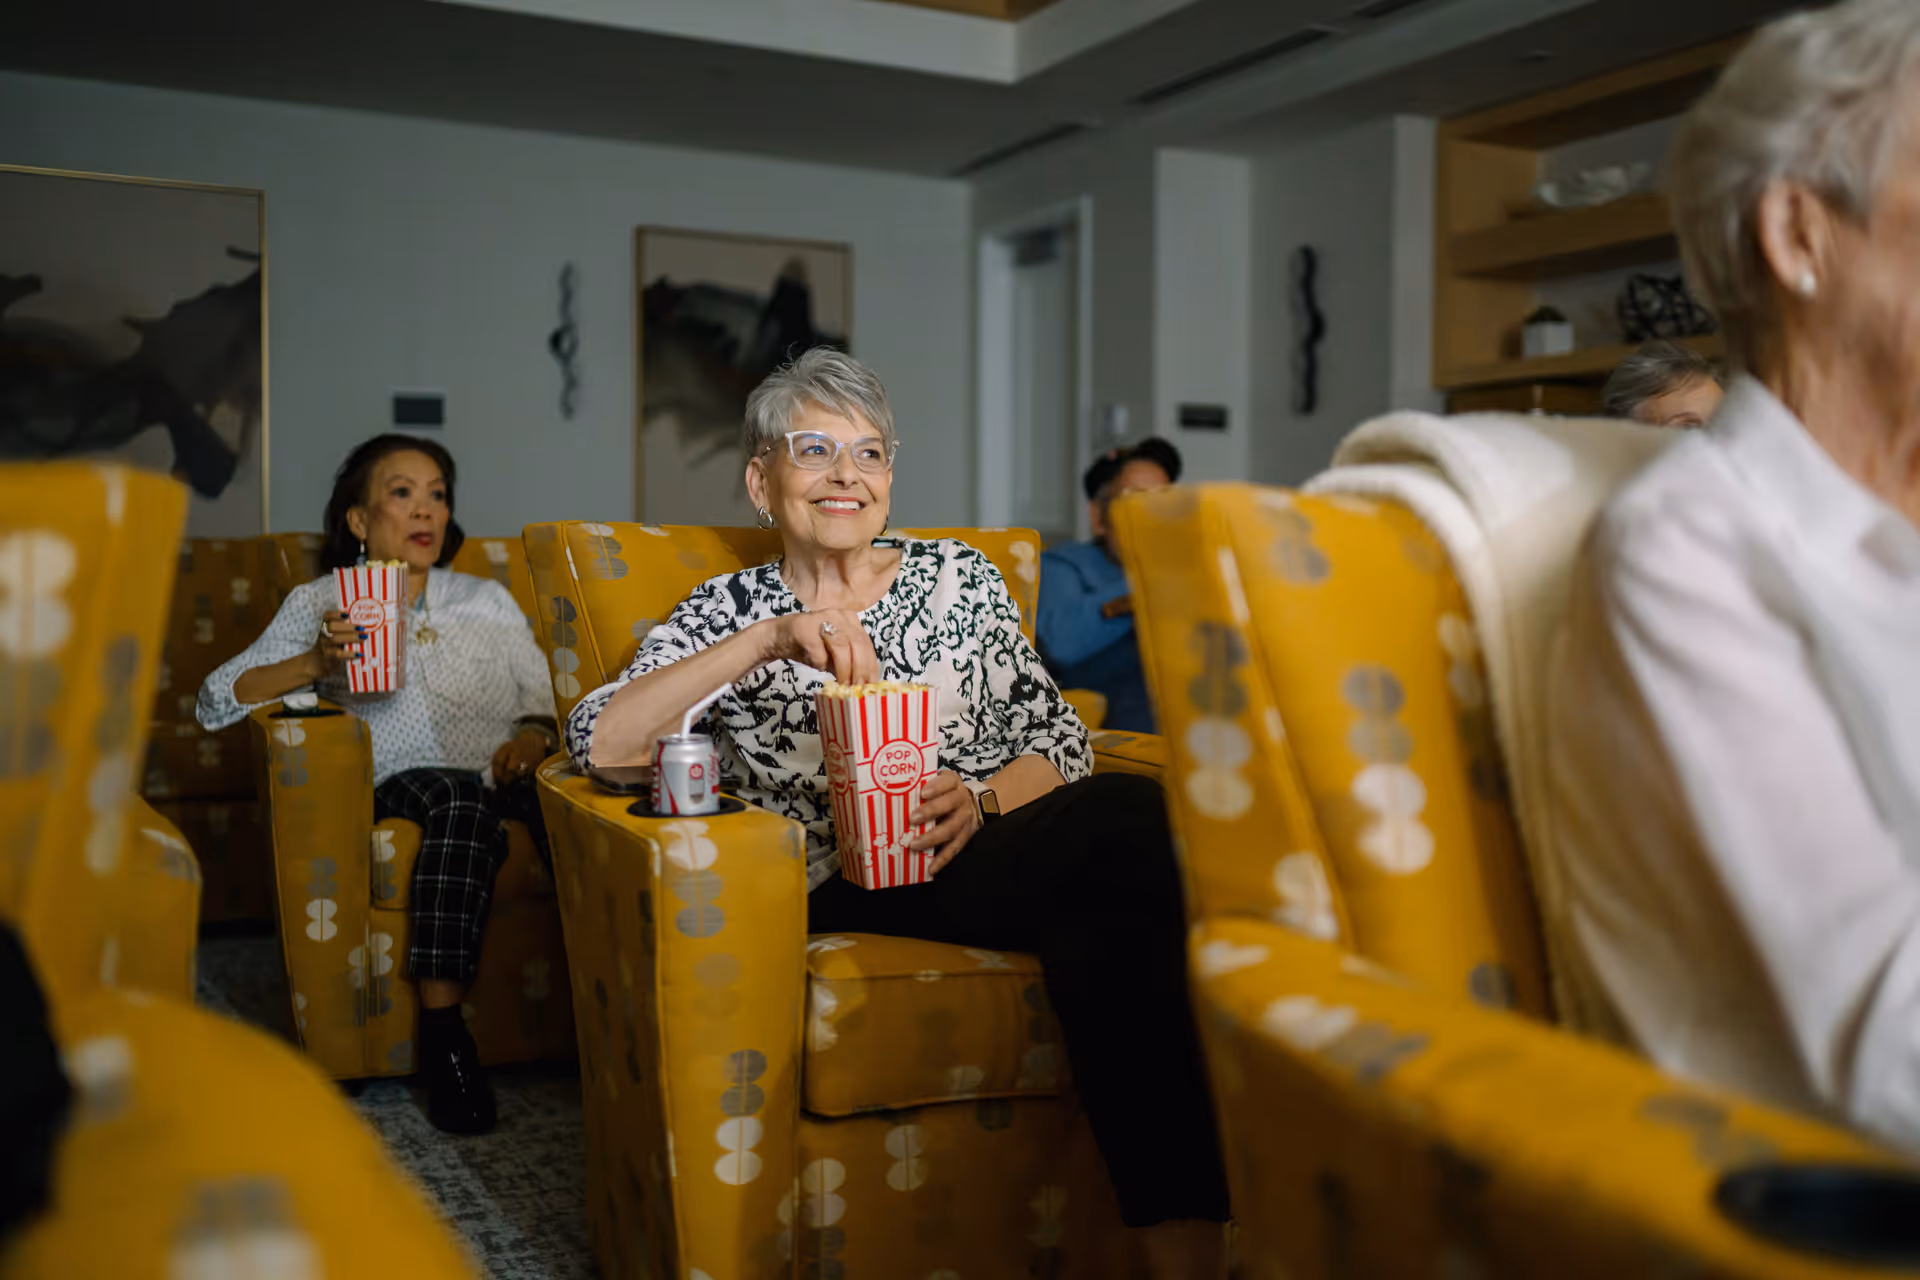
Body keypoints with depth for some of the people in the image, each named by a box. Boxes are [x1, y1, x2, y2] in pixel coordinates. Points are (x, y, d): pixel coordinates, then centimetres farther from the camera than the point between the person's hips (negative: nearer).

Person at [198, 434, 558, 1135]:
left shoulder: (487, 598, 27)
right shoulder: (321, 602, 18)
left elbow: (544, 705, 18)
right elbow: (215, 701, 8)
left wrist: (533, 737, -6)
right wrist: (316, 663, -9)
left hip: (508, 773, 3)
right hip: (404, 783, -2)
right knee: (460, 795, -38)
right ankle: (441, 1031, -37)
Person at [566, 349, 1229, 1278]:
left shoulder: (958, 575, 17)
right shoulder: (727, 613, 10)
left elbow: (1058, 738, 12)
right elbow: (597, 742, -8)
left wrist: (980, 799, -11)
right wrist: (766, 640, -19)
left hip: (989, 849, 3)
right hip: (852, 892, -3)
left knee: (1139, 815, -35)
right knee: (1131, 829, -32)